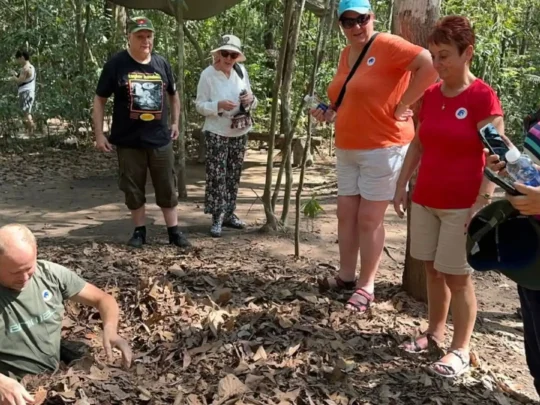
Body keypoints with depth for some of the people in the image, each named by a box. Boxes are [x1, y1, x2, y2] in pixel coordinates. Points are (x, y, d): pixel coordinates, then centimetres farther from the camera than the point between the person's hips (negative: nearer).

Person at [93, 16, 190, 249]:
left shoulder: (161, 63, 5)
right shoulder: (116, 64, -6)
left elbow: (173, 94, 21)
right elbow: (99, 100, -2)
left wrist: (175, 122, 14)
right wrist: (99, 134, -7)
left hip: (160, 139, 2)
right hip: (128, 141, -2)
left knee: (168, 188, 7)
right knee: (133, 190, 7)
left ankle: (174, 231, 17)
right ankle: (140, 231, 21)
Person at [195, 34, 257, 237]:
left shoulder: (242, 71, 2)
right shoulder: (208, 74, -11)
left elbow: (250, 101, 11)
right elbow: (200, 105, -10)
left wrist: (251, 99, -13)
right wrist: (219, 105, -26)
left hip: (239, 133, 5)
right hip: (217, 133, -5)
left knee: (234, 175, 12)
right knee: (217, 176, -6)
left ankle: (229, 214, 24)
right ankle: (217, 218, 1)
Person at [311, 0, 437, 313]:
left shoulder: (387, 45, -13)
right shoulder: (346, 54, 11)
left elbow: (430, 65, -25)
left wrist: (403, 104, -21)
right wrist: (329, 113, 4)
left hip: (382, 148, -8)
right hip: (347, 149, 8)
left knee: (369, 219, -1)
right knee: (346, 215, 12)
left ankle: (366, 286, 12)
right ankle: (347, 276, 26)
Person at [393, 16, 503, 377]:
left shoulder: (483, 98, -13)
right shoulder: (430, 95, 6)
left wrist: (482, 204, -21)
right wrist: (402, 184, 11)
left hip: (462, 205, -6)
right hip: (425, 200, 6)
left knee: (457, 275, 0)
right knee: (432, 269, 13)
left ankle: (461, 350, 12)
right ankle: (435, 331, 28)